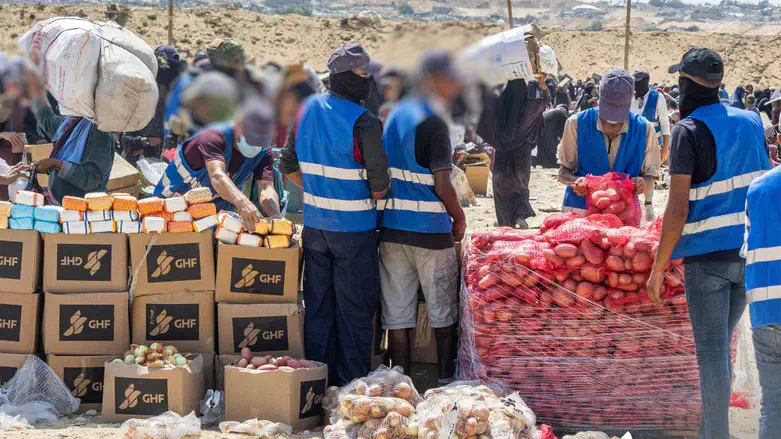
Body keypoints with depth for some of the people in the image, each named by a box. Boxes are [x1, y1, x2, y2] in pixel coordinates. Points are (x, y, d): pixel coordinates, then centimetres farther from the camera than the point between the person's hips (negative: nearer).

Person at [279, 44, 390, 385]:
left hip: (314, 225, 6)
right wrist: (375, 195, 6)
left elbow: (288, 166, 12)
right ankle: (352, 383, 9)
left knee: (318, 303, 14)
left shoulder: (307, 110, 3)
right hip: (353, 228, -6)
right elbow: (379, 186, -15)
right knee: (354, 306, 4)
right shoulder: (364, 123, -17)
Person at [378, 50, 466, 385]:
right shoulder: (433, 122, -12)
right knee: (443, 310, 9)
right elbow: (442, 186, -15)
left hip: (391, 227, 7)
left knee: (397, 313, 7)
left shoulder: (396, 114, 11)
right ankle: (447, 378, 17)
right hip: (429, 231, -6)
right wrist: (460, 219, 0)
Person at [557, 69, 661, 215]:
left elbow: (650, 175, 6)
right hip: (580, 209, -1)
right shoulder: (576, 123, -3)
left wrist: (642, 183, -18)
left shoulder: (644, 129, 0)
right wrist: (576, 181, -19)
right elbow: (563, 171, 4)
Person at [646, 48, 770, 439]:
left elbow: (678, 207, -15)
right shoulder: (751, 122, 8)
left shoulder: (689, 130, -11)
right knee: (719, 345, 18)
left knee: (712, 352, -1)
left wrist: (659, 266, -9)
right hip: (749, 253, 6)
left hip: (706, 256, -6)